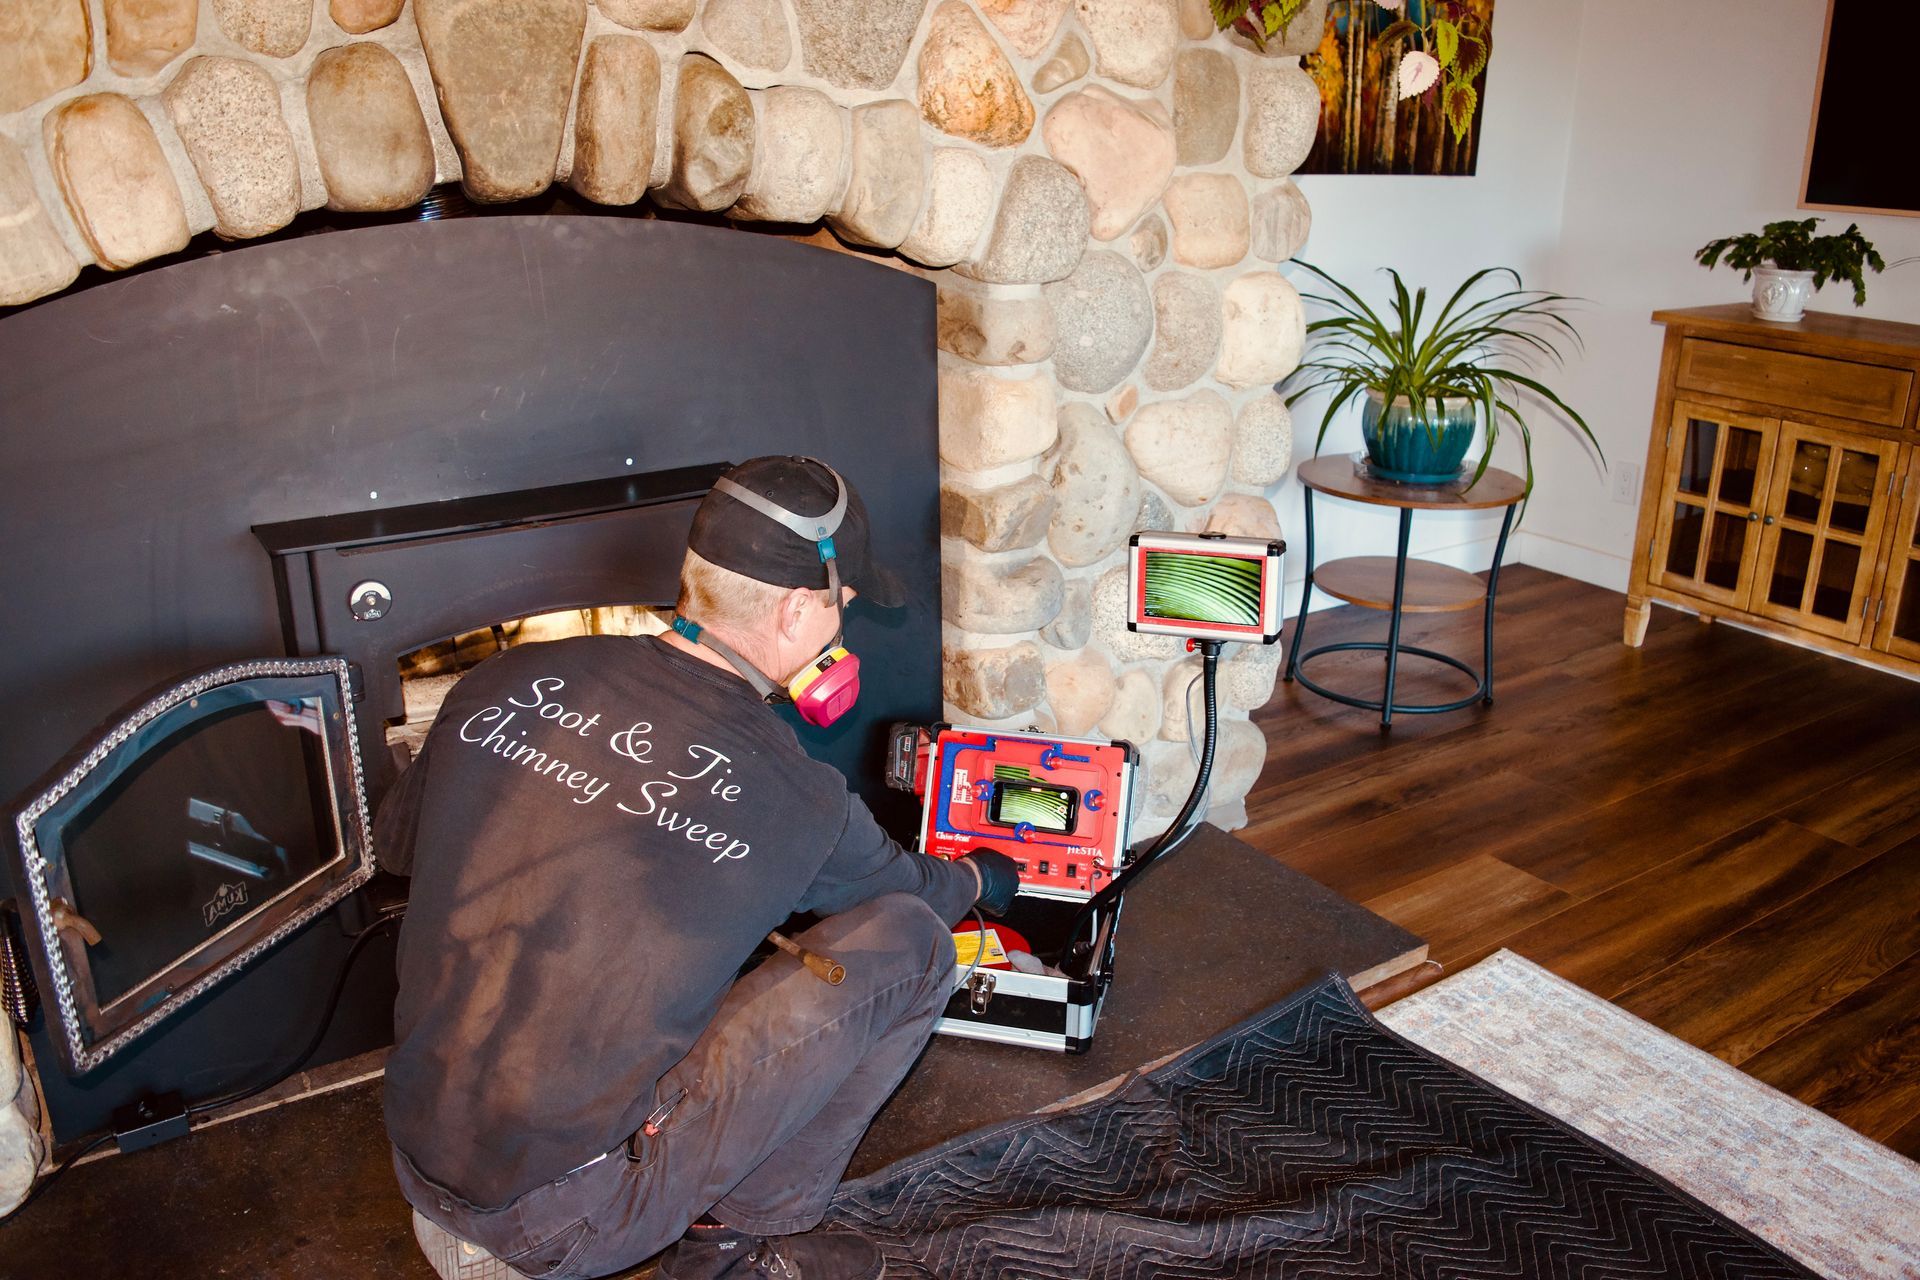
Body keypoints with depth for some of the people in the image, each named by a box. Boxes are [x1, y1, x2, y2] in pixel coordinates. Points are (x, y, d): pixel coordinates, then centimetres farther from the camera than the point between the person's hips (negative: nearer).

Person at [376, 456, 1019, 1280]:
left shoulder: (507, 682, -4)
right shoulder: (796, 799, -16)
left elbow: (396, 841, 15)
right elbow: (906, 887, 8)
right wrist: (981, 880, 31)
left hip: (415, 1164, 7)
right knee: (908, 943, -5)